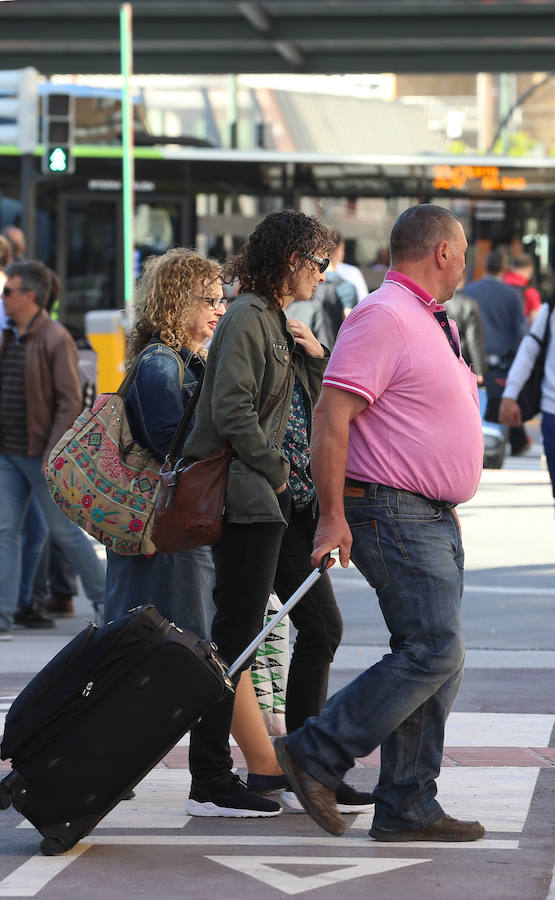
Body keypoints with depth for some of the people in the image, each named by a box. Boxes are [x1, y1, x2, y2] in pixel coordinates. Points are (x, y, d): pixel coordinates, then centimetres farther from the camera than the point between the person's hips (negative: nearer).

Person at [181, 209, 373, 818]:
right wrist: (274, 472, -13)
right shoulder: (247, 318, -10)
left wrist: (316, 358, 4)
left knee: (321, 626, 8)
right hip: (249, 500, -10)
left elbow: (313, 412, 19)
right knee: (237, 637, -7)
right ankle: (210, 784, -2)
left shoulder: (281, 323, 20)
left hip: (287, 501, 10)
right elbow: (231, 409, -20)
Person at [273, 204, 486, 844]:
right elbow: (332, 415, -19)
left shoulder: (432, 322, 19)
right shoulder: (384, 317, -14)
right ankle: (315, 754, -8)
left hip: (436, 519, 10)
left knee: (436, 660, 7)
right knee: (431, 652, -15)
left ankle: (406, 806, 10)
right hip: (395, 512, -10)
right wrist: (333, 517, -22)